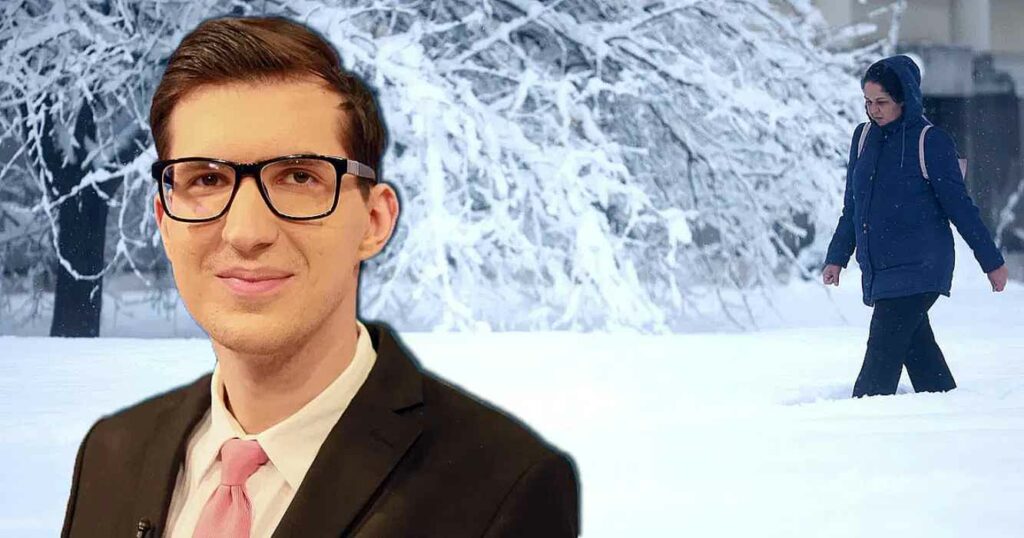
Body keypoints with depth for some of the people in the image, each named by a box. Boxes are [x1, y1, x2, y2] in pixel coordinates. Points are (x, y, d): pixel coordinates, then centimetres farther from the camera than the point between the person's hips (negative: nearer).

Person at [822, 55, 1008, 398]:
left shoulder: (930, 142, -8)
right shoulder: (863, 137, 9)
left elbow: (959, 206, -4)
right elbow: (853, 207, 19)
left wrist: (991, 261, 0)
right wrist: (837, 257, 18)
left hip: (918, 268, -6)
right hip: (877, 268, 6)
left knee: (883, 352, -14)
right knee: (917, 350, 10)